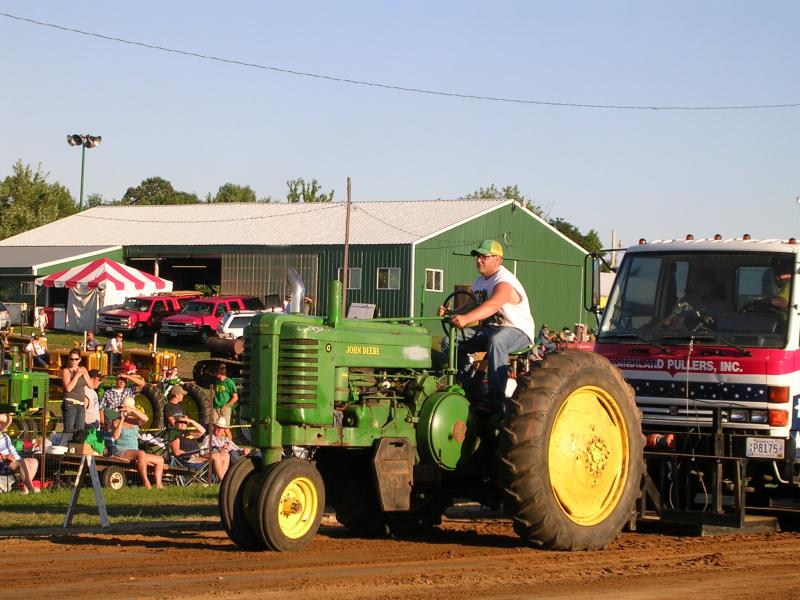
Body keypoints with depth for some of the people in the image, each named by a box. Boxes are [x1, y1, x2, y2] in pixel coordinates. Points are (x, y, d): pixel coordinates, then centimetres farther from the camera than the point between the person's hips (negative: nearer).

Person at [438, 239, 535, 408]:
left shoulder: (505, 282, -20)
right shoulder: (479, 282, 11)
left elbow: (493, 305, -39)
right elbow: (471, 307, 14)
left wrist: (466, 318, -53)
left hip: (517, 331, -9)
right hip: (488, 329, 9)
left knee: (495, 340, -42)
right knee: (449, 341, -4)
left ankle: (497, 396, -41)